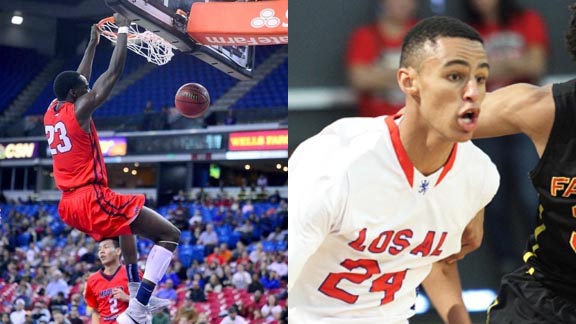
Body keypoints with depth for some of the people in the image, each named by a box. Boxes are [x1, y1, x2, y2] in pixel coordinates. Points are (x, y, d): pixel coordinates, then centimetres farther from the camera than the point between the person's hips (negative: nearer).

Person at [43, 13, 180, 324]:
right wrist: (123, 29, 1)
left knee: (129, 223, 38)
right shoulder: (80, 109, -9)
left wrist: (93, 43, 36)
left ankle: (136, 294, 35)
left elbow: (78, 79, 29)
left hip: (69, 205, 9)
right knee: (170, 235, -8)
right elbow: (113, 73, -8)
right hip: (92, 199, -9)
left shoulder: (51, 111, 12)